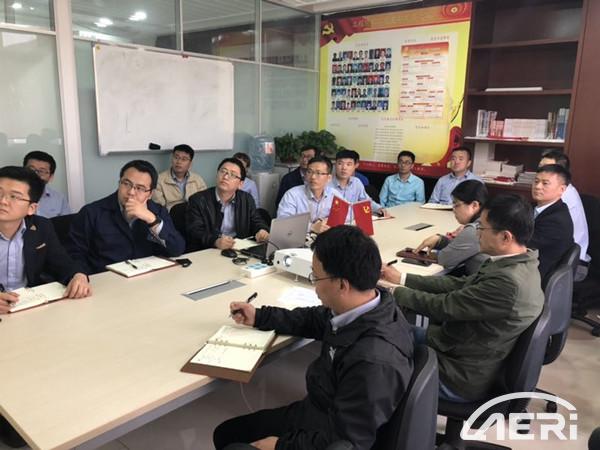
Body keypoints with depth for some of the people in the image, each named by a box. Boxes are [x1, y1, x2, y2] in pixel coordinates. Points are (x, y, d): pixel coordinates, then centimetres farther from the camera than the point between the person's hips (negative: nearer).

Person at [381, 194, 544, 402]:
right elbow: (460, 284, 4)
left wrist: (397, 293, -8)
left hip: (462, 376, -8)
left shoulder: (509, 281, -33)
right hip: (468, 356, 8)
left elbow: (445, 306, -24)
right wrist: (402, 278, 5)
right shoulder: (517, 263, -3)